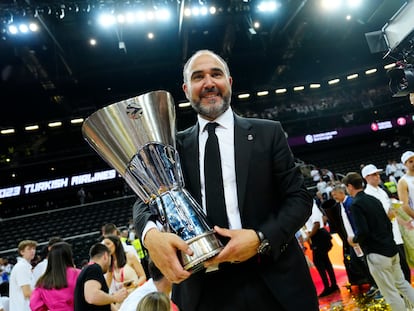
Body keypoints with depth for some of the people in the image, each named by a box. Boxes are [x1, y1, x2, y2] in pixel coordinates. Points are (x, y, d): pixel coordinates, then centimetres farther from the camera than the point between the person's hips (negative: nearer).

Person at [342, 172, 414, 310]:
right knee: (402, 283, 20)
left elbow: (363, 232, -22)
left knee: (390, 292, 4)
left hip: (377, 254, -8)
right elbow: (388, 223, 14)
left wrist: (353, 240, -3)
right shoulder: (374, 200, 9)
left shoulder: (356, 204, -15)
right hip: (392, 249, 8)